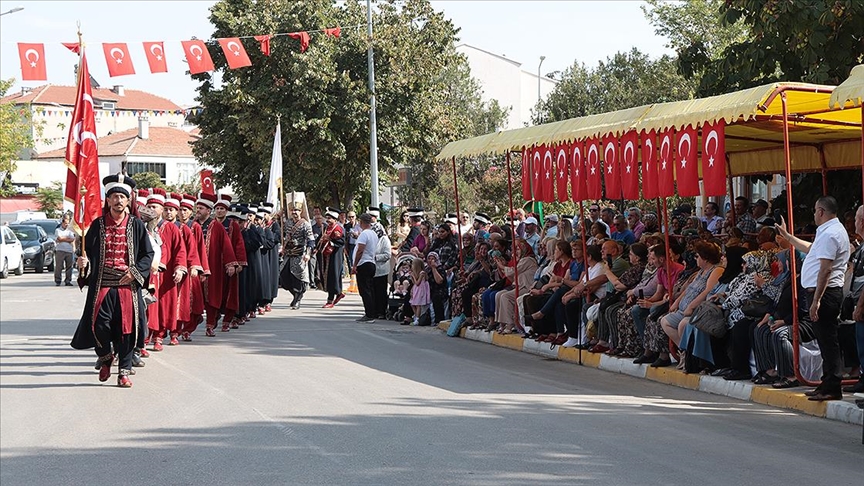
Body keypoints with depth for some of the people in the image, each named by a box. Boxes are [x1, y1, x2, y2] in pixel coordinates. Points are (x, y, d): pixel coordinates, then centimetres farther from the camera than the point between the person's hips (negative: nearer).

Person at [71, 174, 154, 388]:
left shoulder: (136, 225, 6)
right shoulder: (97, 225, 7)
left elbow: (148, 254, 8)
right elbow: (87, 250, 13)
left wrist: (135, 271, -7)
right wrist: (84, 262, -10)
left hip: (128, 284, 0)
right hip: (101, 284, 0)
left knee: (126, 327, -1)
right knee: (98, 324, -11)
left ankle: (124, 371, 10)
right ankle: (105, 357, 19)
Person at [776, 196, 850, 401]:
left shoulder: (829, 234, -16)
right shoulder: (832, 231, 19)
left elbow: (825, 270, -22)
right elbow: (810, 249, 36)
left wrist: (816, 300, -24)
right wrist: (787, 236, 42)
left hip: (824, 292, -11)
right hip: (826, 292, 11)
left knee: (827, 339, -9)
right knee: (826, 339, 14)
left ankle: (832, 387, -8)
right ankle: (828, 384, 19)